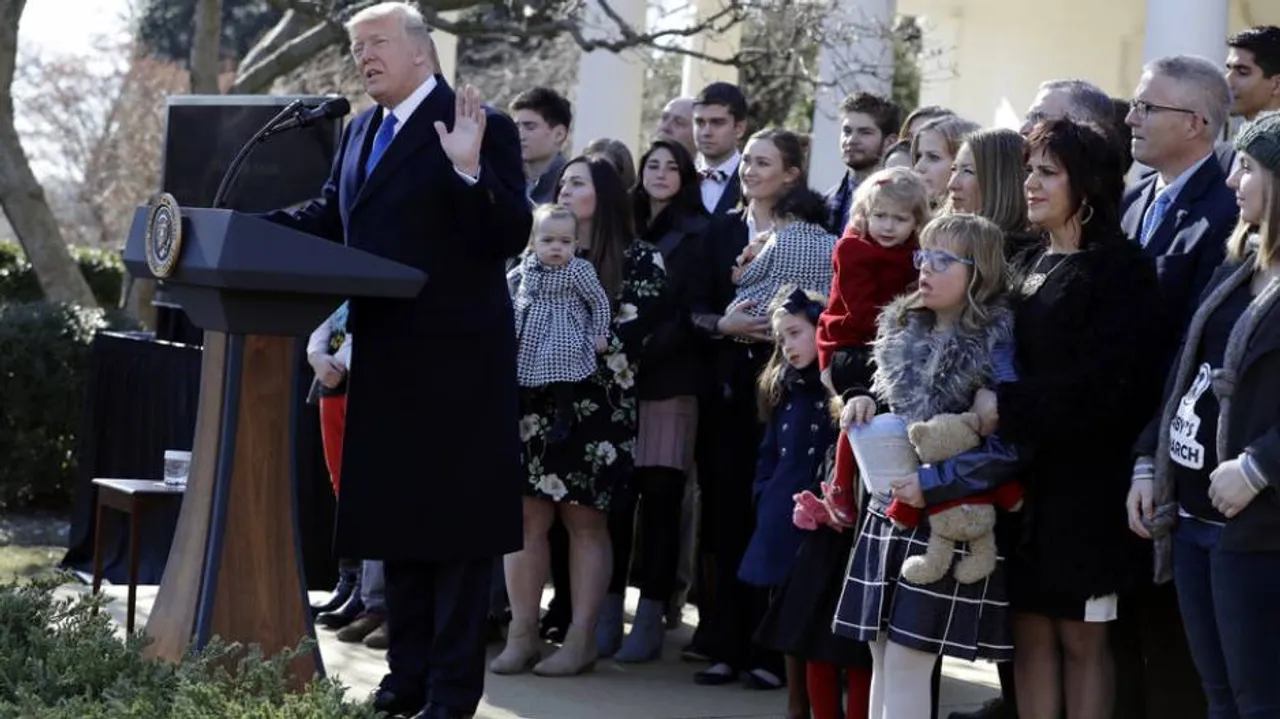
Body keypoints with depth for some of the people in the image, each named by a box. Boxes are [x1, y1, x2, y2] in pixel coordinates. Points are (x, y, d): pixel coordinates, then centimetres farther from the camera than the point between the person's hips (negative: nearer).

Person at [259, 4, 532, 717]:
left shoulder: (481, 127, -10)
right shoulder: (360, 132, 13)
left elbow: (512, 235, -16)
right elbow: (327, 217, 14)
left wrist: (469, 170, -31)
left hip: (456, 362, -8)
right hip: (386, 359, 8)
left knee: (456, 521, -1)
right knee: (393, 518, 14)